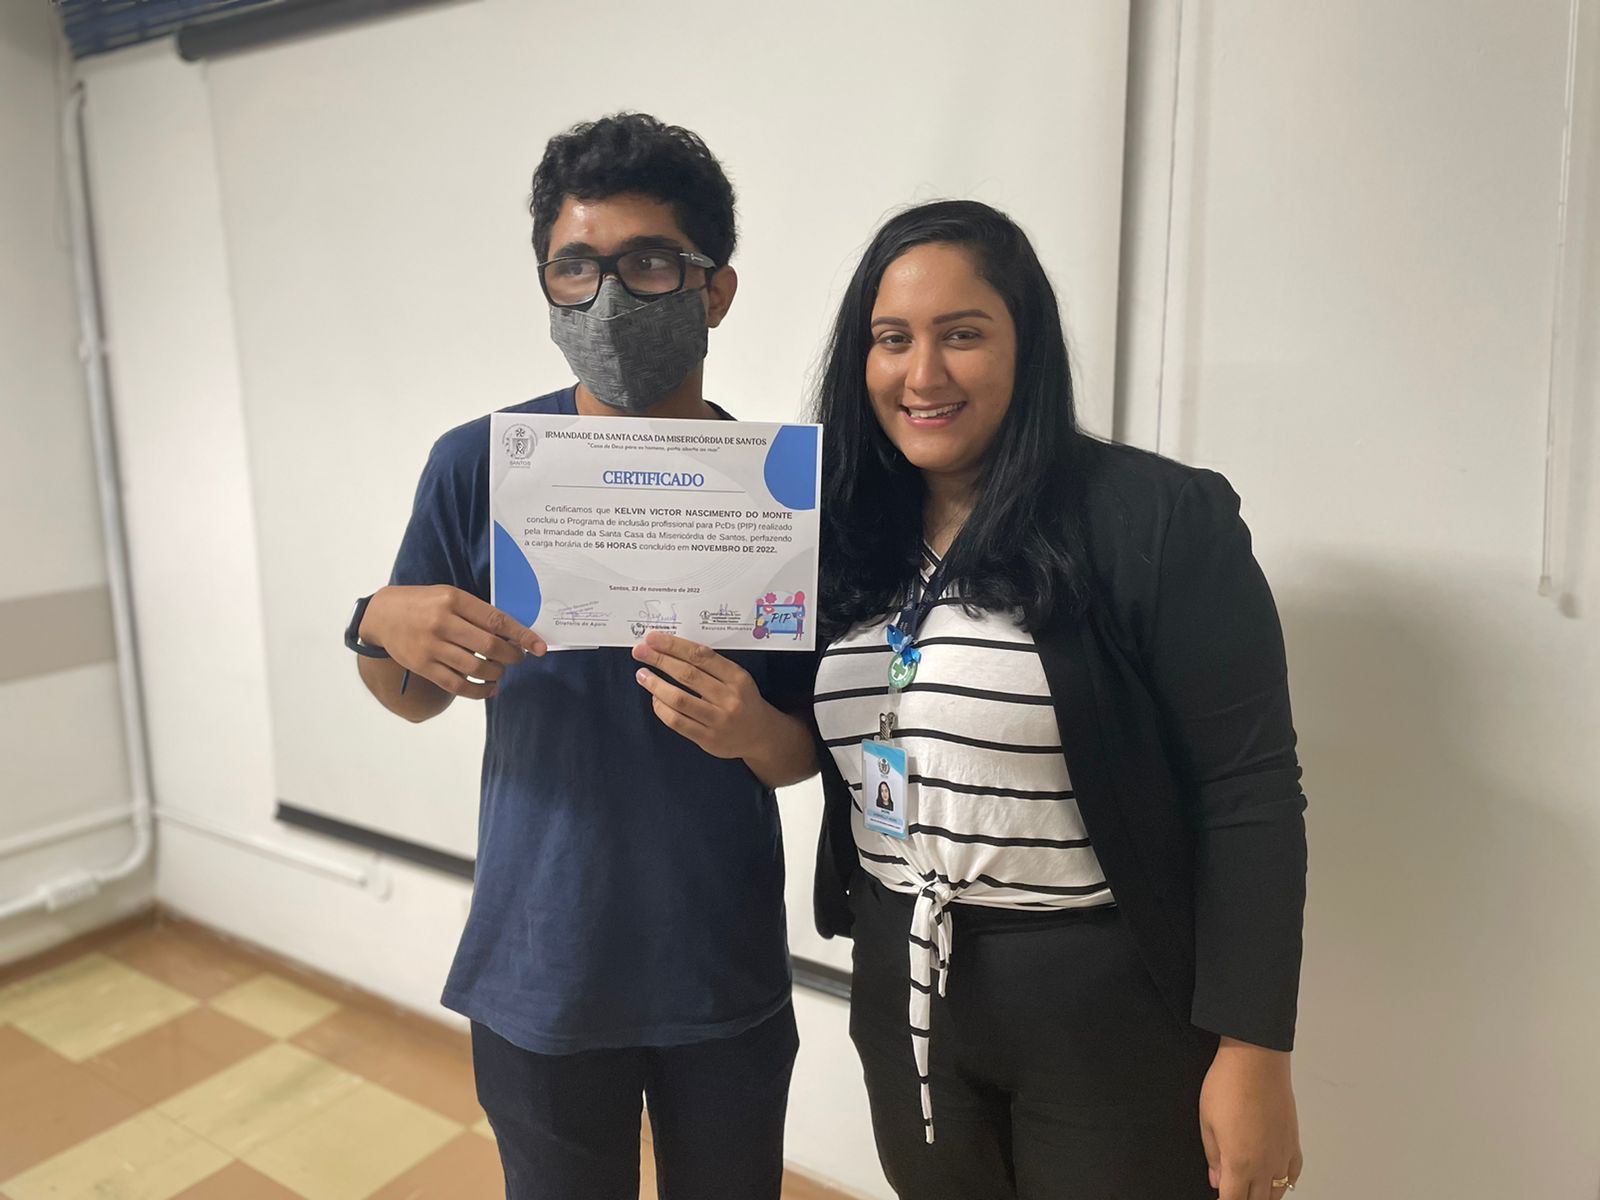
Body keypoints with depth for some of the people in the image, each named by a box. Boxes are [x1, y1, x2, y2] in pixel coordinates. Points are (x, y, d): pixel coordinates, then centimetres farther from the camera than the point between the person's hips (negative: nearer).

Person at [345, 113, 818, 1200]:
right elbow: (415, 700, 4)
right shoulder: (477, 466, -10)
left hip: (728, 982, 1)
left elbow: (813, 749, -3)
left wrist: (755, 730, -25)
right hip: (540, 978, 0)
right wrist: (383, 628, -18)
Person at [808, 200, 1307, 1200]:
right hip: (902, 997, 6)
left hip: (1109, 1008, -5)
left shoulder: (1160, 520, -15)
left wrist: (1254, 1053, -13)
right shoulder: (856, 537, 3)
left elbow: (1250, 795, -14)